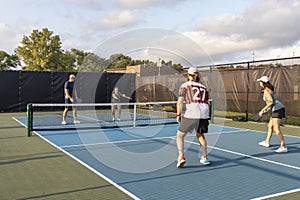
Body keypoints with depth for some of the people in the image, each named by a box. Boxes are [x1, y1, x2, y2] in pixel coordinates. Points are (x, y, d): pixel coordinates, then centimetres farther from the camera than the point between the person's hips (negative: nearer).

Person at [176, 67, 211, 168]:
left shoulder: (185, 85, 9)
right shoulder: (203, 87, 22)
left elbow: (180, 102, -1)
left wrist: (178, 115, 6)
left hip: (191, 114, -4)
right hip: (204, 114, 5)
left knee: (180, 135, 10)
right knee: (200, 135, 26)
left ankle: (181, 156, -4)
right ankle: (204, 158, 29)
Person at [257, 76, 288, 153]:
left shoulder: (266, 90, -13)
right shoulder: (269, 89, 15)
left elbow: (271, 102, -21)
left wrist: (263, 110, -16)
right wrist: (268, 109, 19)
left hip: (277, 109, -10)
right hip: (277, 109, 10)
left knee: (276, 129, -11)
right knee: (270, 126, 20)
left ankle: (283, 147, -10)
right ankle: (267, 142, 34)